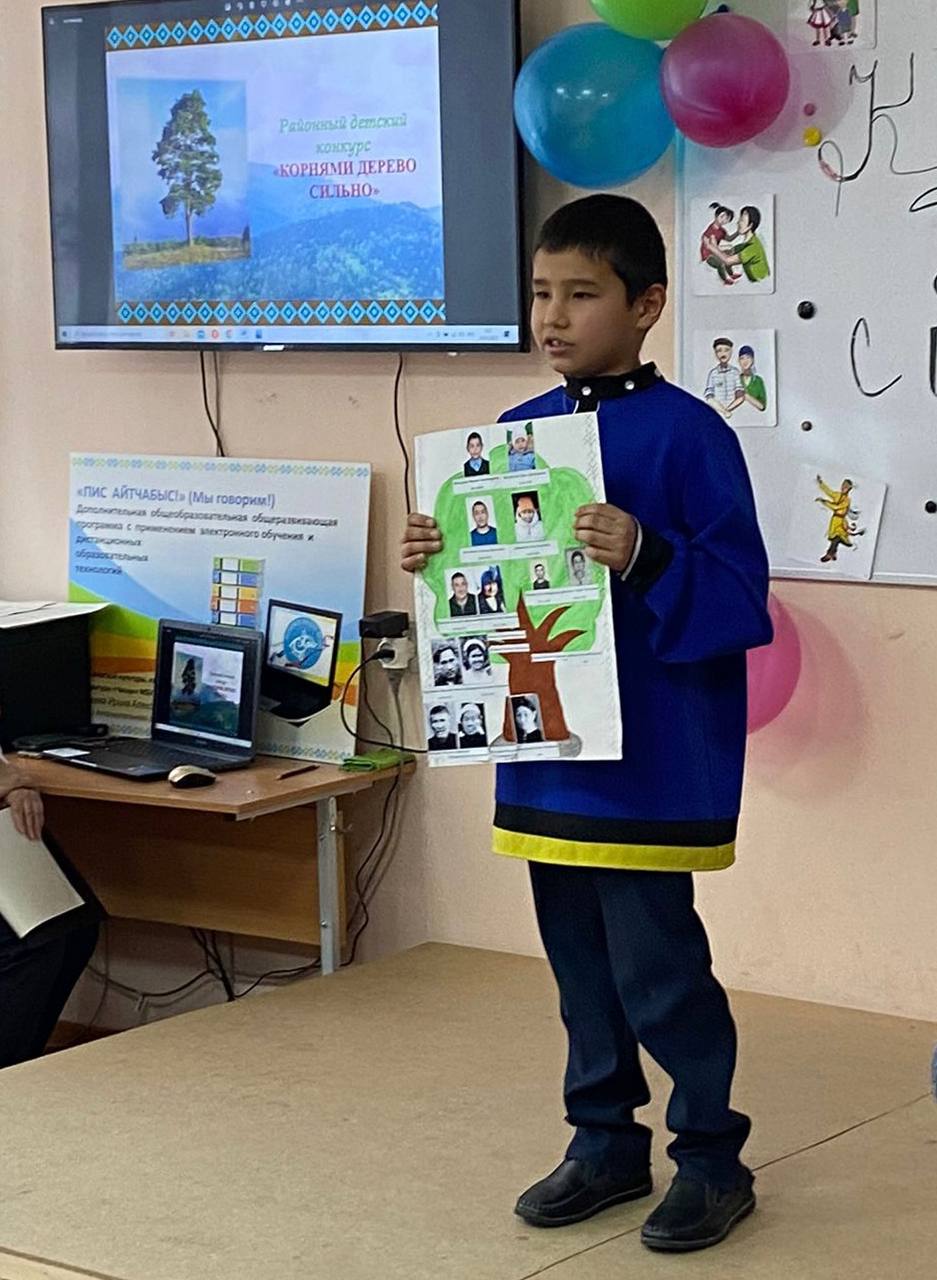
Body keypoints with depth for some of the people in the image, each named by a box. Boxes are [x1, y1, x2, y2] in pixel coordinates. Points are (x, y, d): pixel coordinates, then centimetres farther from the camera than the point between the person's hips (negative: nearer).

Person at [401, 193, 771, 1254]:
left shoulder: (688, 437, -12)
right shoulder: (517, 433, 8)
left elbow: (740, 599, -16)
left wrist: (644, 560, -29)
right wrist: (433, 561, -3)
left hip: (651, 759, -7)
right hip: (543, 756, 7)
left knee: (654, 966, -2)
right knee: (580, 964, 16)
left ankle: (713, 1157, 16)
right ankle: (606, 1143, 30)